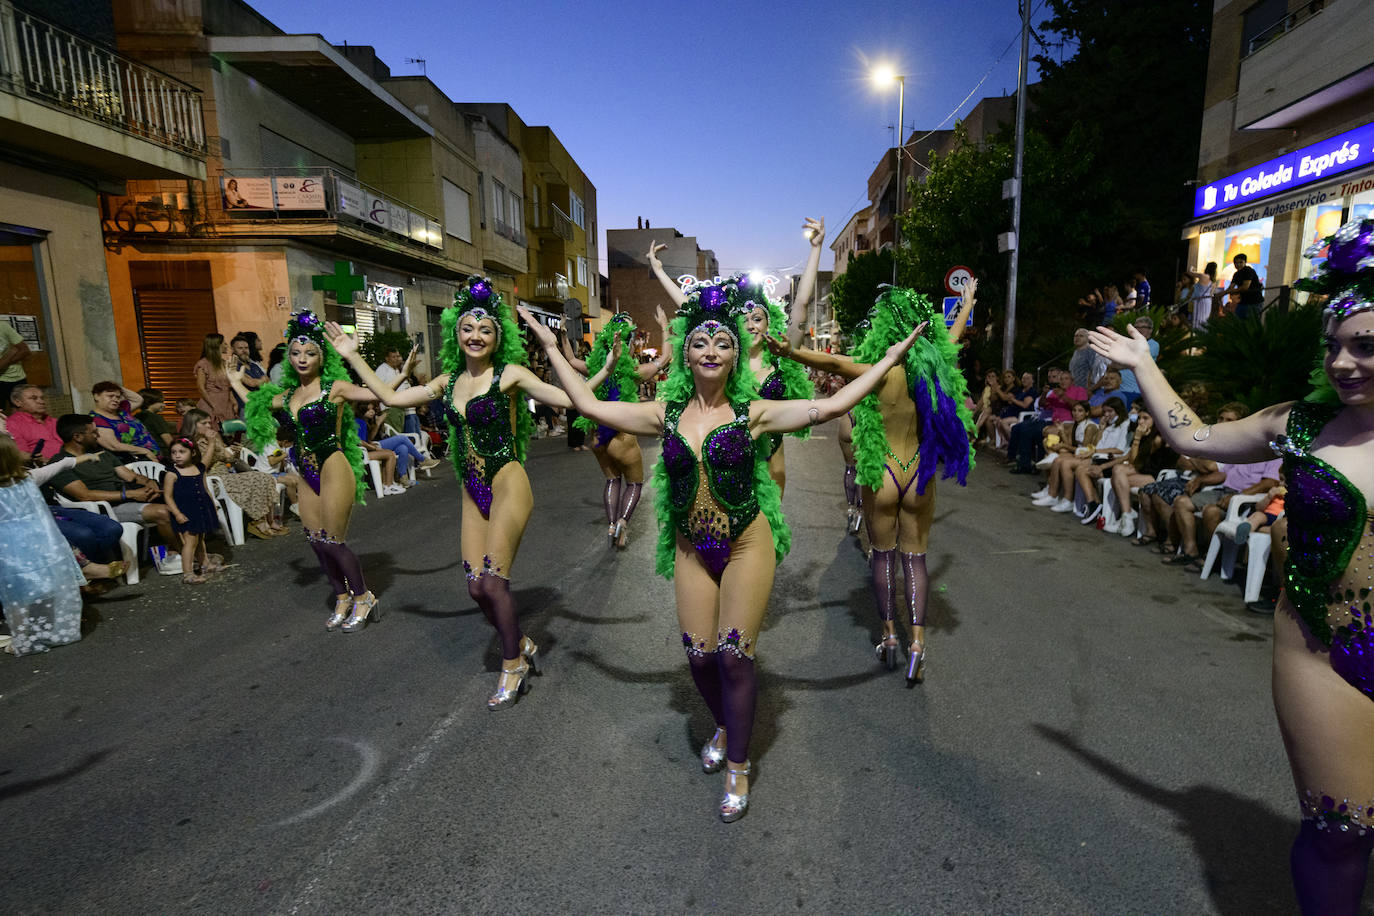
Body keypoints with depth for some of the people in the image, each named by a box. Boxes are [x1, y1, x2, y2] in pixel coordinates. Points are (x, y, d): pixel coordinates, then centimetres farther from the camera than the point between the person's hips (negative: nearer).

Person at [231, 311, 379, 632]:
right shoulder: (288, 394, 12)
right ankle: (342, 600, 27)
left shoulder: (335, 387, -6)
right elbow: (255, 405, 30)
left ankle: (363, 598, 15)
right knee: (317, 542, 10)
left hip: (333, 469, -7)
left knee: (333, 542, -4)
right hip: (307, 475, 7)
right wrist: (237, 383, 38)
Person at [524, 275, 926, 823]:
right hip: (691, 549, 3)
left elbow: (831, 406, -12)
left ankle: (738, 766, 24)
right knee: (699, 654, 8)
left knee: (735, 656, 1)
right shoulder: (667, 414, -1)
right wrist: (552, 349, 5)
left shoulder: (753, 413, -8)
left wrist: (889, 359, -11)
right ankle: (723, 726, 43)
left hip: (747, 544, -2)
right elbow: (588, 404, 0)